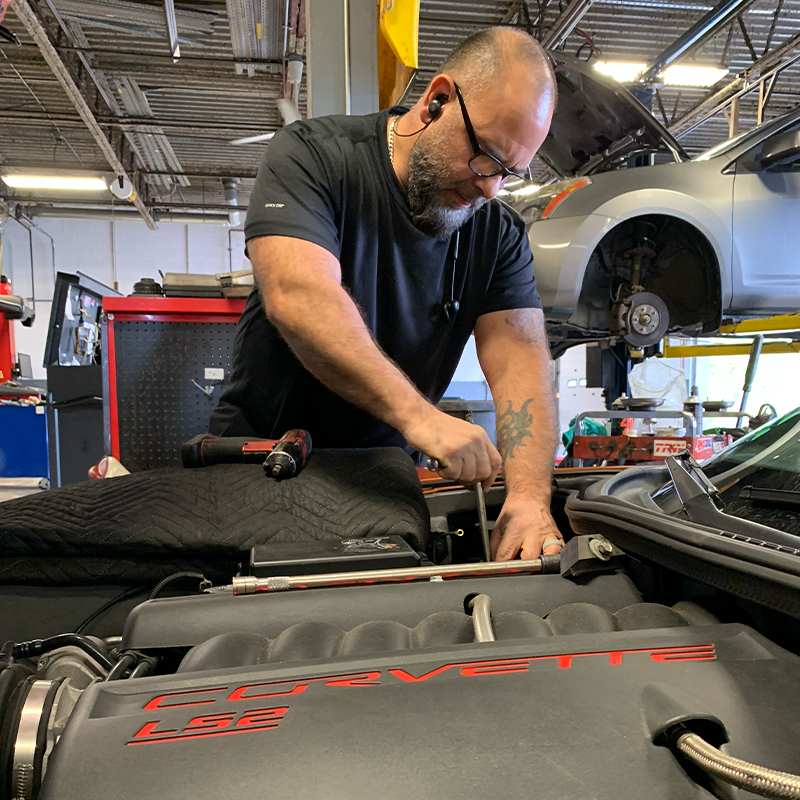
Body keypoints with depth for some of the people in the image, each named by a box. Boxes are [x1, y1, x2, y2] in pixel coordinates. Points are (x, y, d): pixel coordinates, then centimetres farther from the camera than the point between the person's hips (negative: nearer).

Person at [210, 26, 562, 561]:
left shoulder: (499, 234, -1)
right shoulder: (312, 156, -13)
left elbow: (520, 359, -12)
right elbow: (299, 299, -30)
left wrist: (530, 496, -27)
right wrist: (415, 414, -40)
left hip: (386, 470, 3)